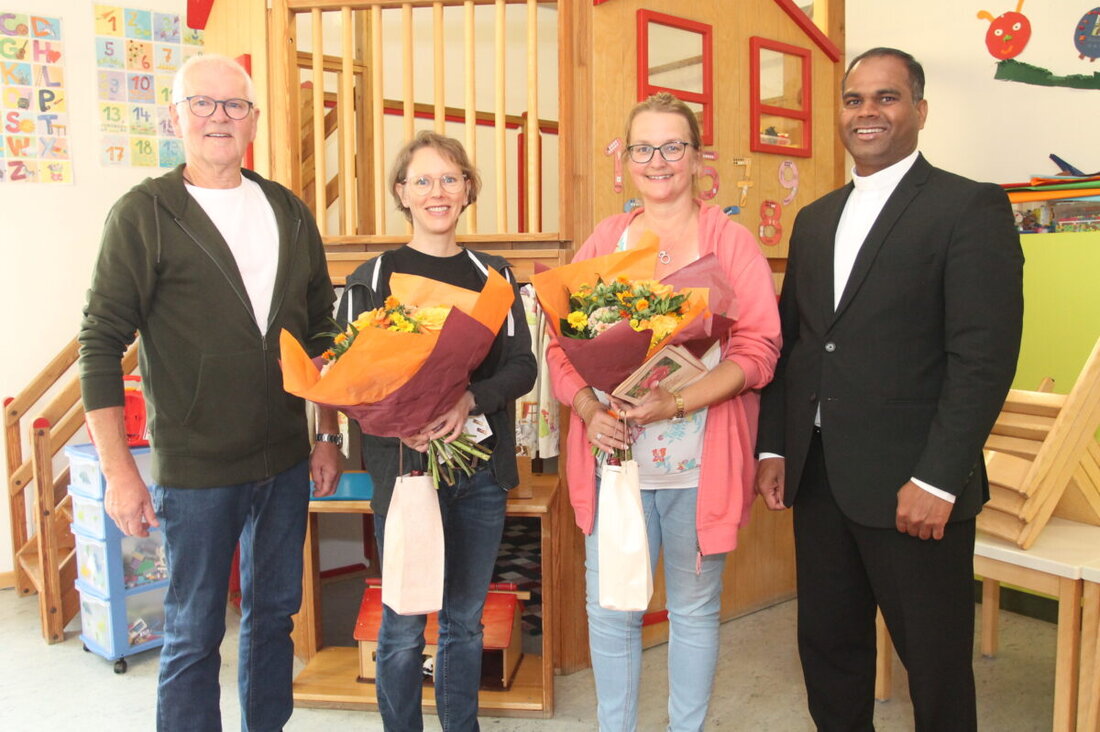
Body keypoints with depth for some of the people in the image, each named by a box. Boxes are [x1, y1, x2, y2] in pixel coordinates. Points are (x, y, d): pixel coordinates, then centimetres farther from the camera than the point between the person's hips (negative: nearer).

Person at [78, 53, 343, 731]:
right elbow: (102, 344, -8)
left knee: (274, 613, 18)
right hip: (196, 472, -4)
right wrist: (119, 471, -12)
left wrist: (330, 436, 10)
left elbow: (323, 331, 13)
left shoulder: (290, 214, 7)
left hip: (286, 464, 5)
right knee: (194, 635, 7)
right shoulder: (144, 214, -6)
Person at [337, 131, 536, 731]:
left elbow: (522, 366, 1)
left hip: (481, 467, 3)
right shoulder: (373, 278, 0)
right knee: (404, 625, 5)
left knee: (465, 619, 15)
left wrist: (470, 400, -19)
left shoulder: (493, 275, 9)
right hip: (404, 465, -2)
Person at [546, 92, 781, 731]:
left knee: (696, 610, 12)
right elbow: (561, 344, 5)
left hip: (699, 461, -2)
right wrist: (589, 409, -13)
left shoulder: (731, 240, 0)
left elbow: (758, 349, -8)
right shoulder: (603, 241, 10)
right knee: (609, 610, 9)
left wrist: (677, 403, -21)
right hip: (613, 454, 3)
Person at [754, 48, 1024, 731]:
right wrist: (772, 447, 7)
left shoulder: (971, 206, -5)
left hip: (914, 486, -5)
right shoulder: (815, 219, 14)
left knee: (936, 666, 10)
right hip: (818, 478, 6)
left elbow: (985, 355, -13)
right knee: (828, 648, 17)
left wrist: (937, 481, -18)